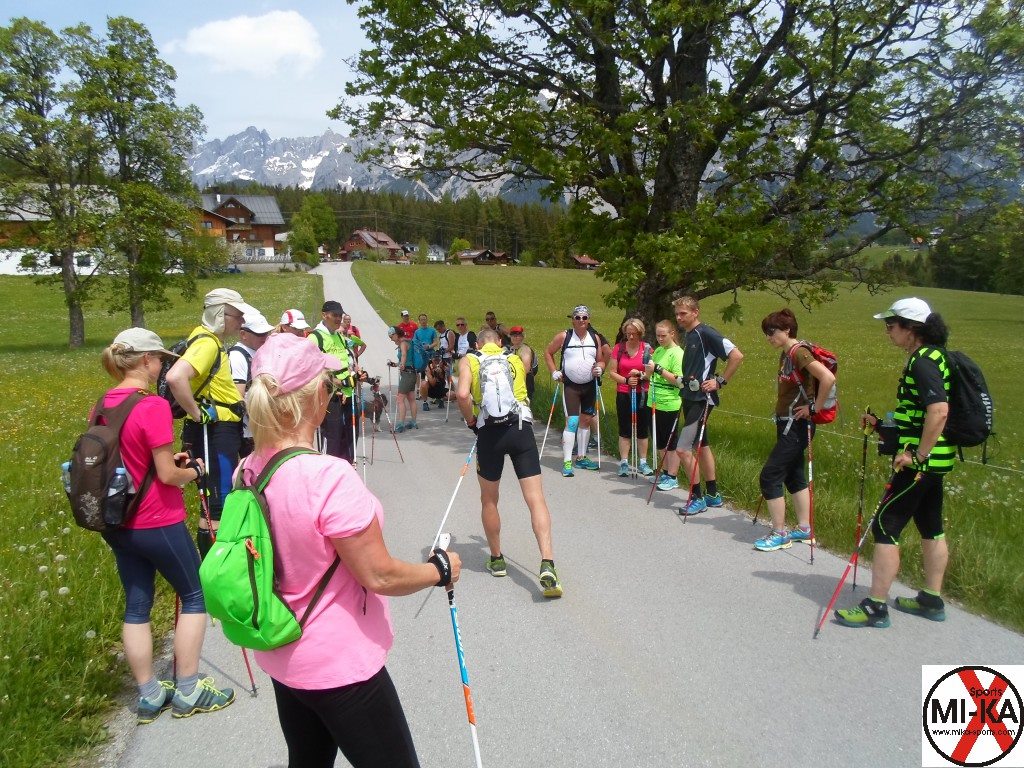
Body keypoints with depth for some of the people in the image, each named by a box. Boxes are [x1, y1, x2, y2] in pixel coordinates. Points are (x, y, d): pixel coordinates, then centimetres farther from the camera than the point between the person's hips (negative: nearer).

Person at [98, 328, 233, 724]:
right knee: (195, 595, 10)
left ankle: (148, 695, 26)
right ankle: (188, 691, 16)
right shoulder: (153, 405, -20)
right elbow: (167, 475, -18)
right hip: (157, 523, -7)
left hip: (117, 524, 7)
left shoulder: (102, 405, 3)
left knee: (136, 605, 15)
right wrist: (195, 470, 1)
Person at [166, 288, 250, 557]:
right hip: (214, 432, -10)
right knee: (217, 504, -3)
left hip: (221, 431, 10)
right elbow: (175, 377, -36)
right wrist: (197, 414, -25)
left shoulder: (210, 339, 11)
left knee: (222, 497, 20)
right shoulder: (207, 343, -19)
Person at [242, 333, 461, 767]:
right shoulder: (328, 476, -29)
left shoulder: (249, 471, -5)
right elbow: (381, 577, -23)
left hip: (281, 658, 8)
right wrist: (441, 569, -7)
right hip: (340, 667, -8)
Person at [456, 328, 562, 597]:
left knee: (489, 501, 18)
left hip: (490, 431, -1)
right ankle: (547, 564, -18)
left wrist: (471, 421, 9)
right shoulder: (516, 359, 20)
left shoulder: (469, 361, 11)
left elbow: (463, 394, -8)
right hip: (521, 427, 1)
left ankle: (496, 559, 31)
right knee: (536, 500, -4)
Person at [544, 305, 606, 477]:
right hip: (571, 386, -5)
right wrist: (554, 372, -4)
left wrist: (599, 368, -8)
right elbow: (548, 353, 5)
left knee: (586, 421, 11)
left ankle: (581, 458, 24)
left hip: (590, 386, 5)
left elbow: (600, 360, 14)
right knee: (572, 422, -13)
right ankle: (567, 462, -10)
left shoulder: (595, 338, 6)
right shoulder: (564, 336, -5)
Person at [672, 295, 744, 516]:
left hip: (702, 399, -10)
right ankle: (713, 495, 26)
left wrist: (720, 381, -17)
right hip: (690, 398, 10)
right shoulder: (688, 337, 13)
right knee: (702, 445, 15)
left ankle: (697, 498, 2)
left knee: (683, 449, -10)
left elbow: (737, 356, -19)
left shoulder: (706, 333, -14)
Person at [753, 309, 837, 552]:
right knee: (793, 476, 16)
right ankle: (804, 529, 26)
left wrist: (815, 407, -20)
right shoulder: (785, 353, 11)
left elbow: (828, 378, -29)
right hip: (787, 423, 10)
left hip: (797, 425, -10)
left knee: (769, 476, -7)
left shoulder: (799, 352, -17)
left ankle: (779, 534, 2)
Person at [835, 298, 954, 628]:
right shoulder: (932, 356, 12)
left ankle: (876, 607, 0)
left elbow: (939, 411, -29)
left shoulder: (923, 362, -18)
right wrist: (882, 422, 13)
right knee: (930, 527, 18)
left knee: (885, 527, -6)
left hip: (919, 461, -11)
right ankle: (932, 600, 30)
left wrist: (917, 455, -25)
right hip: (934, 460, 11)